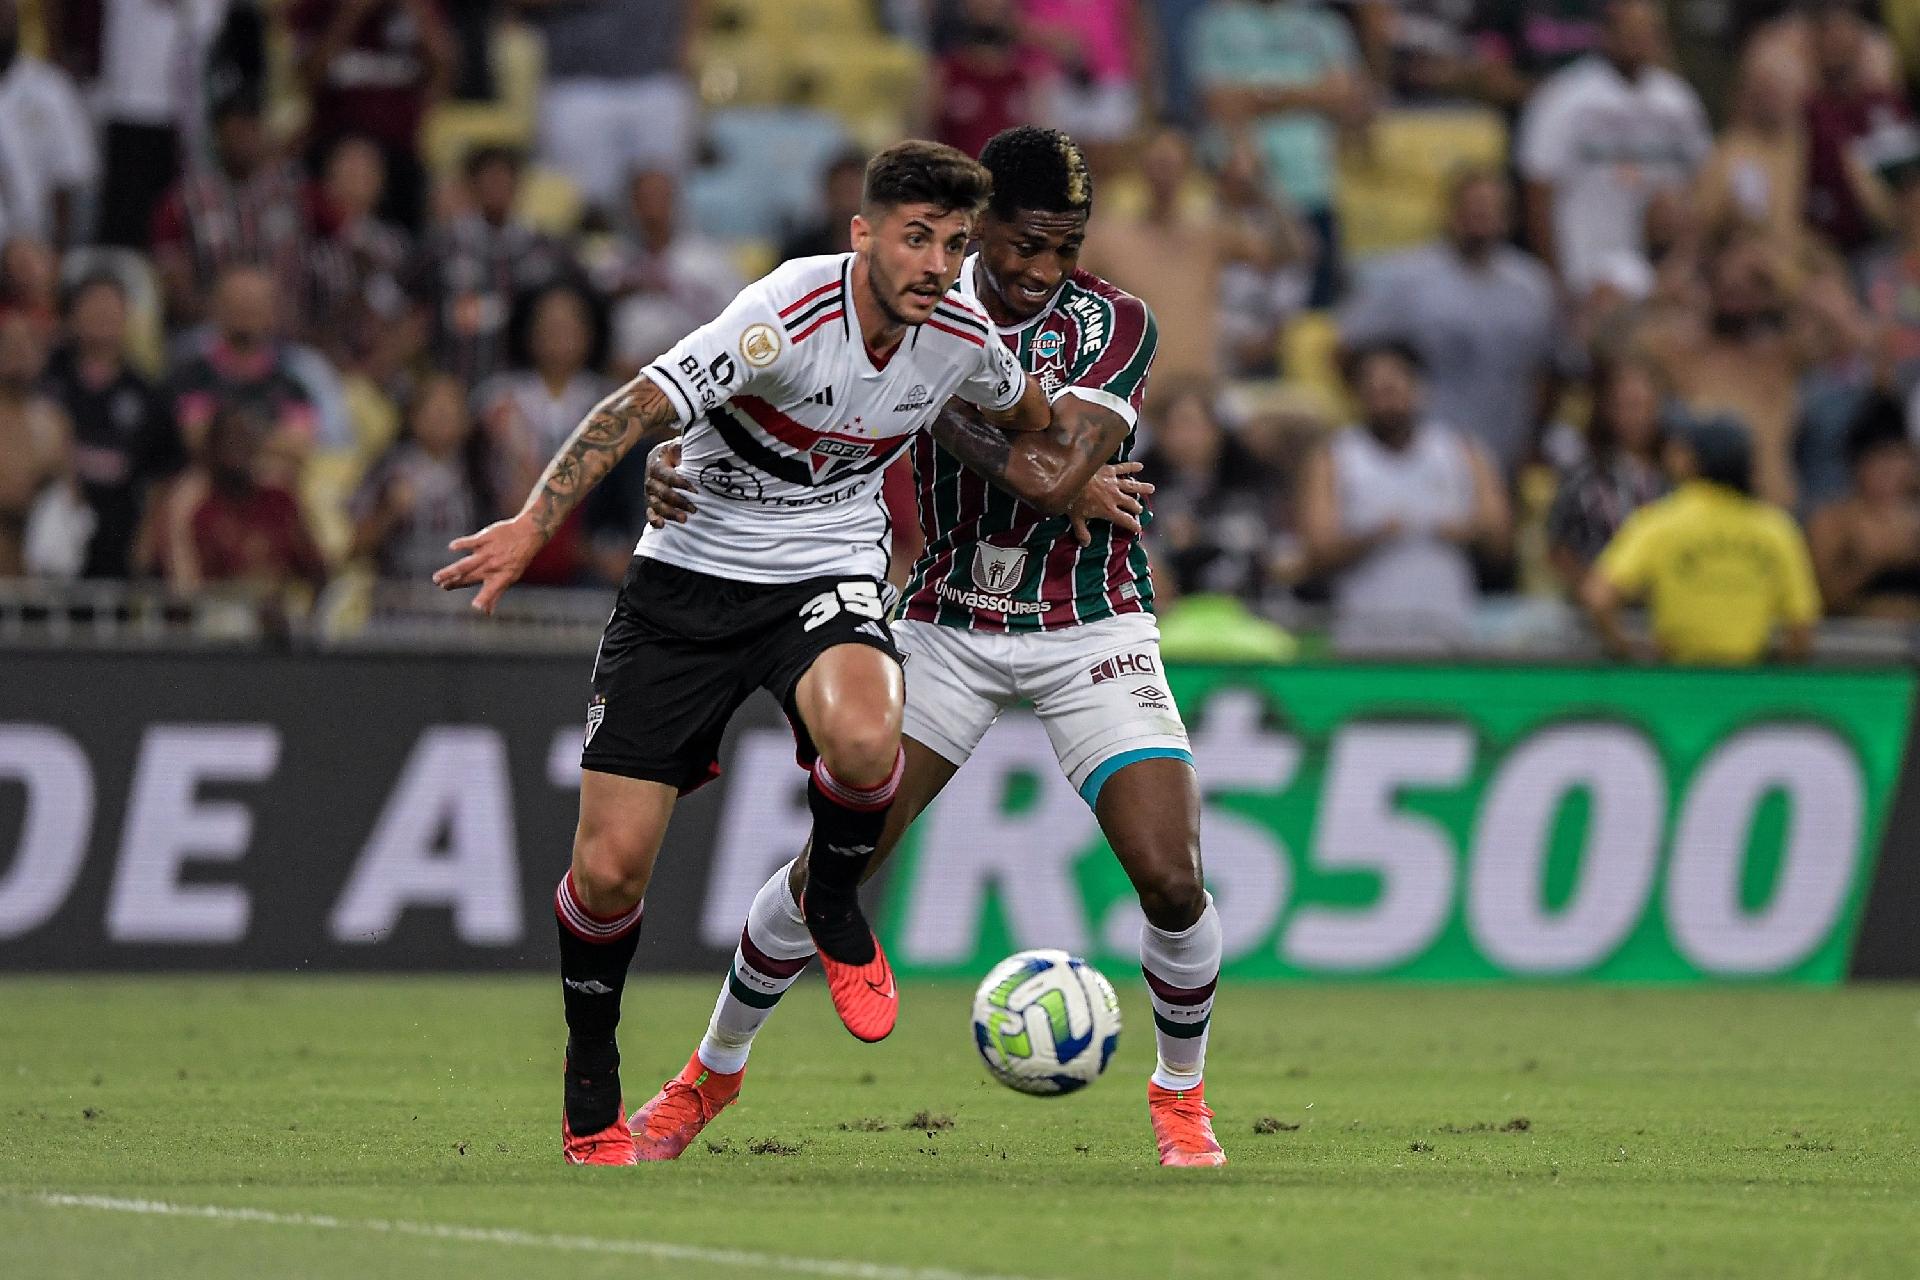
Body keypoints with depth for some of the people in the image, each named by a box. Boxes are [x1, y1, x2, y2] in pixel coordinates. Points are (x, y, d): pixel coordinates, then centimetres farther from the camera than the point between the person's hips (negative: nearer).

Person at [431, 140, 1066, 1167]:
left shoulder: (963, 338, -6)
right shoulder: (789, 315, -23)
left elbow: (1026, 417, 19)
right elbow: (638, 407, -28)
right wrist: (532, 525, -37)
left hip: (827, 577, 2)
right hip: (688, 577, -2)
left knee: (862, 740, -35)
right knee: (608, 868, -6)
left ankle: (834, 910, -2)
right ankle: (591, 1095, 21)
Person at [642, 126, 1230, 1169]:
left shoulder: (1113, 323, -15)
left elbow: (1054, 480, -28)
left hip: (1089, 628, -2)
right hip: (947, 625, 2)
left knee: (1170, 879, -15)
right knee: (828, 866, -4)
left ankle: (1180, 1094, 12)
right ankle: (713, 1072, 19)